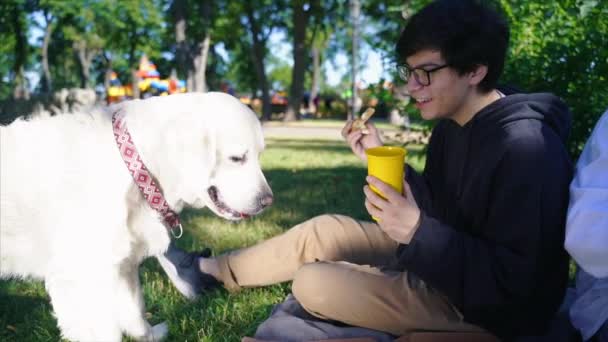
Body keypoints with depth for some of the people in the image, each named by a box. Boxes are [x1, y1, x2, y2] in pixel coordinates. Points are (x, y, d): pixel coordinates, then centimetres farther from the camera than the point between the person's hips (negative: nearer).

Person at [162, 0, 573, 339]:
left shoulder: (525, 149, -29)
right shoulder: (453, 125, 1)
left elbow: (517, 281, -30)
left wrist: (418, 233, -38)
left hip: (488, 304, -9)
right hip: (445, 256, 9)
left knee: (313, 284, -14)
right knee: (324, 230, 10)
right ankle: (215, 268, 29)